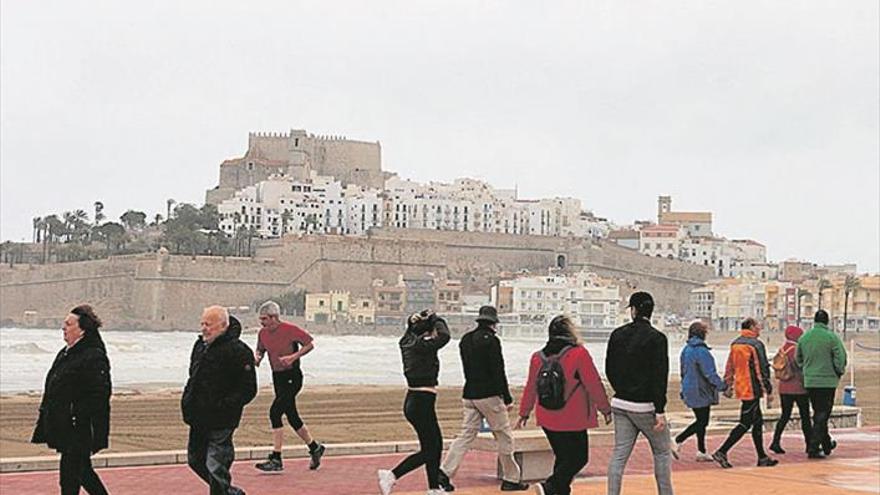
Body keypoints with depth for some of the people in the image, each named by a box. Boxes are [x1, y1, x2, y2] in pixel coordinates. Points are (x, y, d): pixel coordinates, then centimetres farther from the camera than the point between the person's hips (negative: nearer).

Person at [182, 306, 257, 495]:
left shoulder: (238, 351, -15)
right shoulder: (200, 345, 11)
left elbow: (248, 390, -16)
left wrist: (223, 406, -23)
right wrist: (187, 401, 10)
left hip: (220, 422, -9)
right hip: (198, 419, 9)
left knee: (216, 467, -5)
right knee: (195, 460, 17)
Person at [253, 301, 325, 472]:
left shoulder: (290, 329, -15)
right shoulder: (262, 333, 4)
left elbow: (310, 344, -9)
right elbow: (260, 350, 19)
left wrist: (293, 356, -20)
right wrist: (257, 357, -3)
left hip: (292, 376, -7)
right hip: (277, 377, 8)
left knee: (275, 412, -17)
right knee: (292, 417, 13)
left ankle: (276, 459, -13)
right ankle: (314, 448, 32)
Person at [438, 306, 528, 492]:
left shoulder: (465, 339, 11)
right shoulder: (491, 340, -12)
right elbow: (498, 372, -14)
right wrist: (508, 399, -10)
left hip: (469, 394, 7)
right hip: (489, 395, -7)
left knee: (467, 434, 8)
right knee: (504, 436, 4)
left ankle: (445, 472, -3)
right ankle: (510, 479, 9)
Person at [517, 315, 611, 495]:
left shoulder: (538, 357, 4)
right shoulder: (579, 354, -12)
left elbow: (530, 388, 12)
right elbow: (594, 385, -9)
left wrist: (524, 413, 22)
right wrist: (605, 409, 2)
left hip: (547, 420, 6)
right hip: (573, 420, -6)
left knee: (563, 458, 17)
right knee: (579, 458, 2)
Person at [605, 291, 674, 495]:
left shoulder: (617, 335, 4)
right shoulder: (656, 338, -11)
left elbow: (610, 369, 11)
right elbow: (659, 377, -16)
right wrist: (660, 411, -15)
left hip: (621, 404, 5)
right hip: (645, 406, -5)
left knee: (619, 454, 5)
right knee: (662, 451, 10)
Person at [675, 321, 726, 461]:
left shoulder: (686, 350, 9)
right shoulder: (701, 351, -18)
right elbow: (709, 373, -19)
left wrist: (684, 389, 23)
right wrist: (722, 386, -9)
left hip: (689, 391, 9)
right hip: (700, 392, -9)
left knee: (701, 421, 14)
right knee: (702, 422, -1)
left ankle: (701, 451, 16)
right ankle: (678, 441, -7)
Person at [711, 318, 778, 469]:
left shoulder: (735, 344, 12)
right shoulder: (755, 344, -13)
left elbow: (729, 367, 16)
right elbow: (761, 369, -15)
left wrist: (728, 386, 22)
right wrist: (768, 390, -12)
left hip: (740, 388, 9)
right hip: (752, 389, -9)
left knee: (758, 421, 15)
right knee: (745, 423, -6)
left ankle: (762, 457, 17)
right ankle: (722, 452, -11)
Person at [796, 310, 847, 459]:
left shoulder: (804, 337, 3)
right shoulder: (832, 337, -12)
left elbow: (798, 359, 10)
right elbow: (840, 358, -13)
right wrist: (840, 372, 4)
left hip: (809, 381, 5)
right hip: (827, 381, -5)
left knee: (819, 413, 18)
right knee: (822, 415, -1)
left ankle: (826, 444, 30)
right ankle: (813, 448, -7)